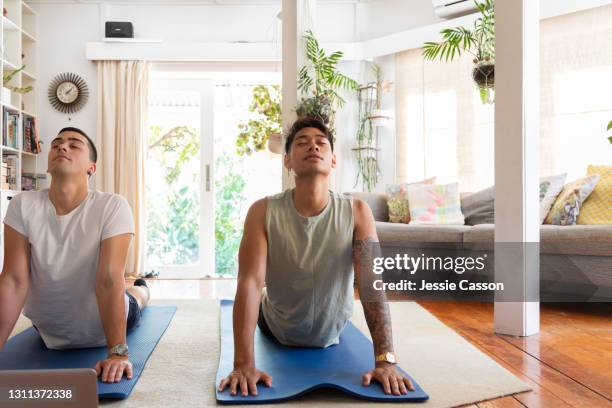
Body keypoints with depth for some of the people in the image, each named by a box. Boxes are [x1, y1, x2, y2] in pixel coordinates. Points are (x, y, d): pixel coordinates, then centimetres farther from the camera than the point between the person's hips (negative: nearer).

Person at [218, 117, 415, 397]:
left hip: (332, 334, 1)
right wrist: (244, 363, -41)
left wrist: (385, 360, -37)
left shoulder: (357, 212, -26)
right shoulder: (263, 212, -28)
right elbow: (250, 283, -35)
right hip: (276, 331, 0)